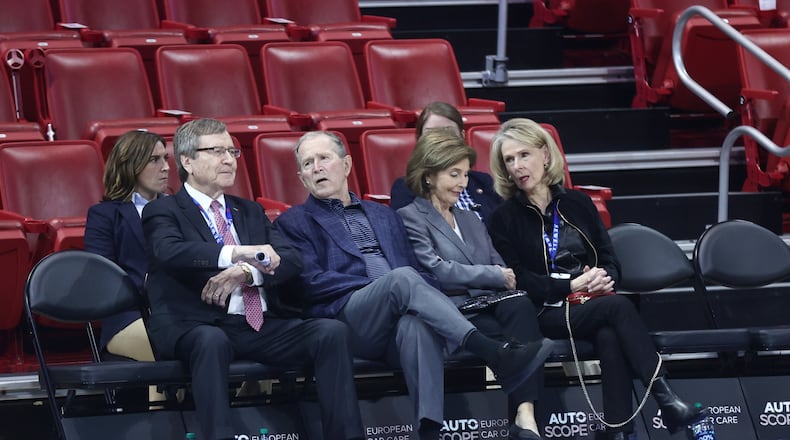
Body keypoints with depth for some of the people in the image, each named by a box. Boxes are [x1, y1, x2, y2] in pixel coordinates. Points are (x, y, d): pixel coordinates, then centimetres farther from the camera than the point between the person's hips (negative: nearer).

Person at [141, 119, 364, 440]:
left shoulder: (250, 212, 25)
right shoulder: (163, 212, 8)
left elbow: (291, 259, 10)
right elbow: (170, 252, -16)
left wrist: (245, 272, -12)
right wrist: (238, 253, -31)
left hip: (260, 327, 5)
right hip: (197, 327, -5)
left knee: (332, 332, -20)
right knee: (212, 341, -40)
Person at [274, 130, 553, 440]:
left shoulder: (383, 216, 31)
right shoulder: (294, 223, 17)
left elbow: (418, 272, 22)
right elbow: (311, 283, 1)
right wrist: (383, 285, -7)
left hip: (401, 317, 3)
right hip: (346, 317, -3)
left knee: (416, 323, -37)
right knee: (403, 278, -34)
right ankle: (495, 354, -47)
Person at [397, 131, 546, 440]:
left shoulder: (471, 221, 30)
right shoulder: (410, 218, 5)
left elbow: (501, 270, 19)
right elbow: (437, 272, -9)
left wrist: (507, 277, -6)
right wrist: (496, 276, -5)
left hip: (489, 306, 6)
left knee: (520, 305, -31)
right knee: (519, 337, -32)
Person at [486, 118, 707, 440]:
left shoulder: (577, 203, 17)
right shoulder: (504, 218, 6)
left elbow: (610, 259, 14)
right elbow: (519, 280, -4)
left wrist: (604, 279, -10)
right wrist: (571, 286, -15)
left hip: (594, 304, 3)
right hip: (549, 312, -3)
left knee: (610, 336, -35)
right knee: (618, 307, -33)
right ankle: (666, 399, -41)